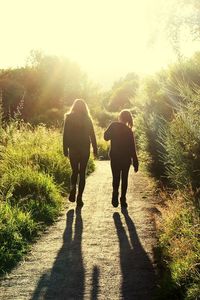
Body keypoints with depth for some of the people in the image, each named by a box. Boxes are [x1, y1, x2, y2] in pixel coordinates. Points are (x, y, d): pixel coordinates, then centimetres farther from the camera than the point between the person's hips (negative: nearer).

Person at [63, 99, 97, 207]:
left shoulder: (69, 118, -1)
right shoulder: (87, 119, -1)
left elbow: (65, 135, -3)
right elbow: (92, 135, 0)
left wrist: (65, 149, 1)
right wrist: (95, 149, 5)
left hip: (73, 149, 0)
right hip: (85, 149, 0)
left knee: (75, 172, 14)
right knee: (82, 173, 7)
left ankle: (73, 189, -13)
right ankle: (79, 198, 3)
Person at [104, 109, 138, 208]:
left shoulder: (113, 126, -8)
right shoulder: (129, 131, -10)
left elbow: (106, 137, 4)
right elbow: (132, 149, -9)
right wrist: (135, 163, -4)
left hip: (114, 157, 0)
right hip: (126, 159, 0)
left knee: (116, 178, 9)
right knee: (124, 178, 11)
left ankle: (115, 195, -14)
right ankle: (123, 200, 11)